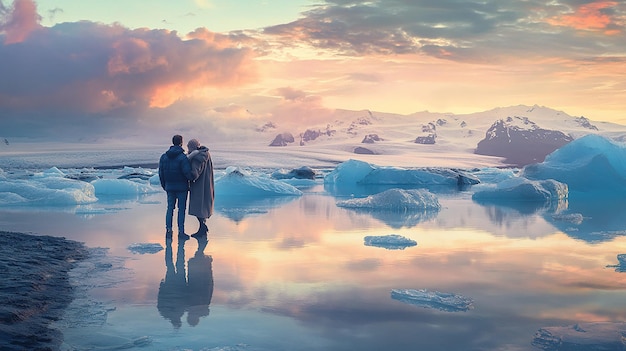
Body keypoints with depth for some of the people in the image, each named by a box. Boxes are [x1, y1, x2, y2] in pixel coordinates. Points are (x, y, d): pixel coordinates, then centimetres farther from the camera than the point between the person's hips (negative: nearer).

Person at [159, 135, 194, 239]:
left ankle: (168, 230, 10)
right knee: (181, 209, 1)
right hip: (182, 187, -5)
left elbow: (161, 173, 7)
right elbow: (187, 173, -19)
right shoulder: (183, 157, -15)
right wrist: (193, 177, 2)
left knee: (170, 208, 12)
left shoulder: (164, 157, 4)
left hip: (169, 187, 5)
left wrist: (164, 185, 18)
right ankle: (181, 232, 1)